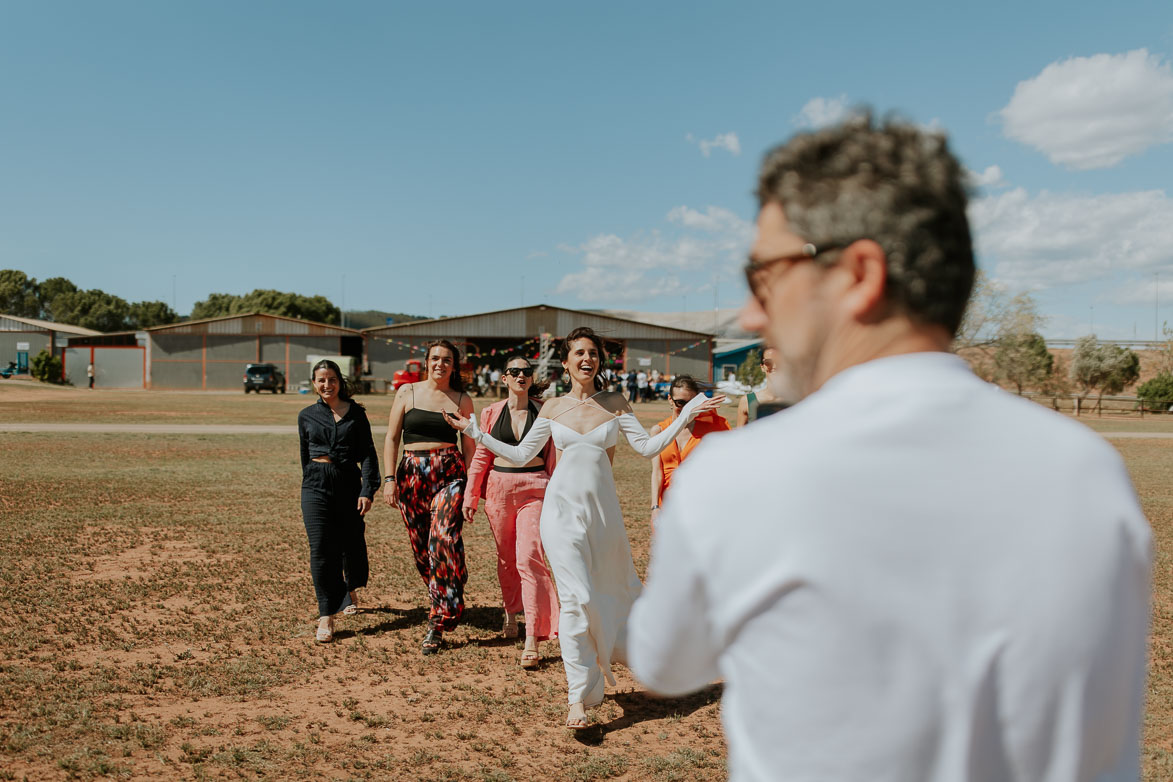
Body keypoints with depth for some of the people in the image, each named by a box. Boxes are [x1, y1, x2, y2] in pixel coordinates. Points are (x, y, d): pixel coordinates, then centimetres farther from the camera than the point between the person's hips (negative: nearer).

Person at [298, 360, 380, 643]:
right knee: (321, 549, -8)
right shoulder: (307, 416, 9)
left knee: (351, 543, 10)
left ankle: (350, 590, 41)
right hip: (316, 485, 1)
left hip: (348, 484, 0)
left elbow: (367, 453, -1)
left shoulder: (356, 413, 2)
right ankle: (326, 616, -4)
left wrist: (368, 490, -10)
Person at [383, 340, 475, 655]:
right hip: (412, 474, 2)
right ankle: (447, 601, 31)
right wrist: (389, 478, -1)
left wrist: (469, 485, 3)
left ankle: (438, 624, -14)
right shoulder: (407, 393, 7)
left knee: (444, 538, -18)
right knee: (421, 546, 5)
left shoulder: (462, 400, 7)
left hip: (449, 473, -2)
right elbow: (392, 437, 7)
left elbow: (469, 445, 10)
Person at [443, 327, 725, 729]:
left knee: (614, 588, 14)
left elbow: (648, 447, 0)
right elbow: (521, 454, 10)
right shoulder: (553, 408, 5)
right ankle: (578, 697, -3)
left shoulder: (615, 403, 4)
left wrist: (686, 415, -4)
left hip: (602, 508, 2)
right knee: (576, 597, -10)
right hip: (563, 507, -1)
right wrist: (475, 432, 9)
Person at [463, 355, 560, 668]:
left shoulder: (543, 412, 4)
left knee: (530, 557, -14)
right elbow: (481, 456, 10)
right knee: (506, 558, 14)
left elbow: (551, 456, 8)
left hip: (534, 489, -2)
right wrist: (470, 496, 7)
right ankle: (511, 611, 41)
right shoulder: (491, 413, 7)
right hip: (500, 487, 2)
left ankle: (532, 639, -15)